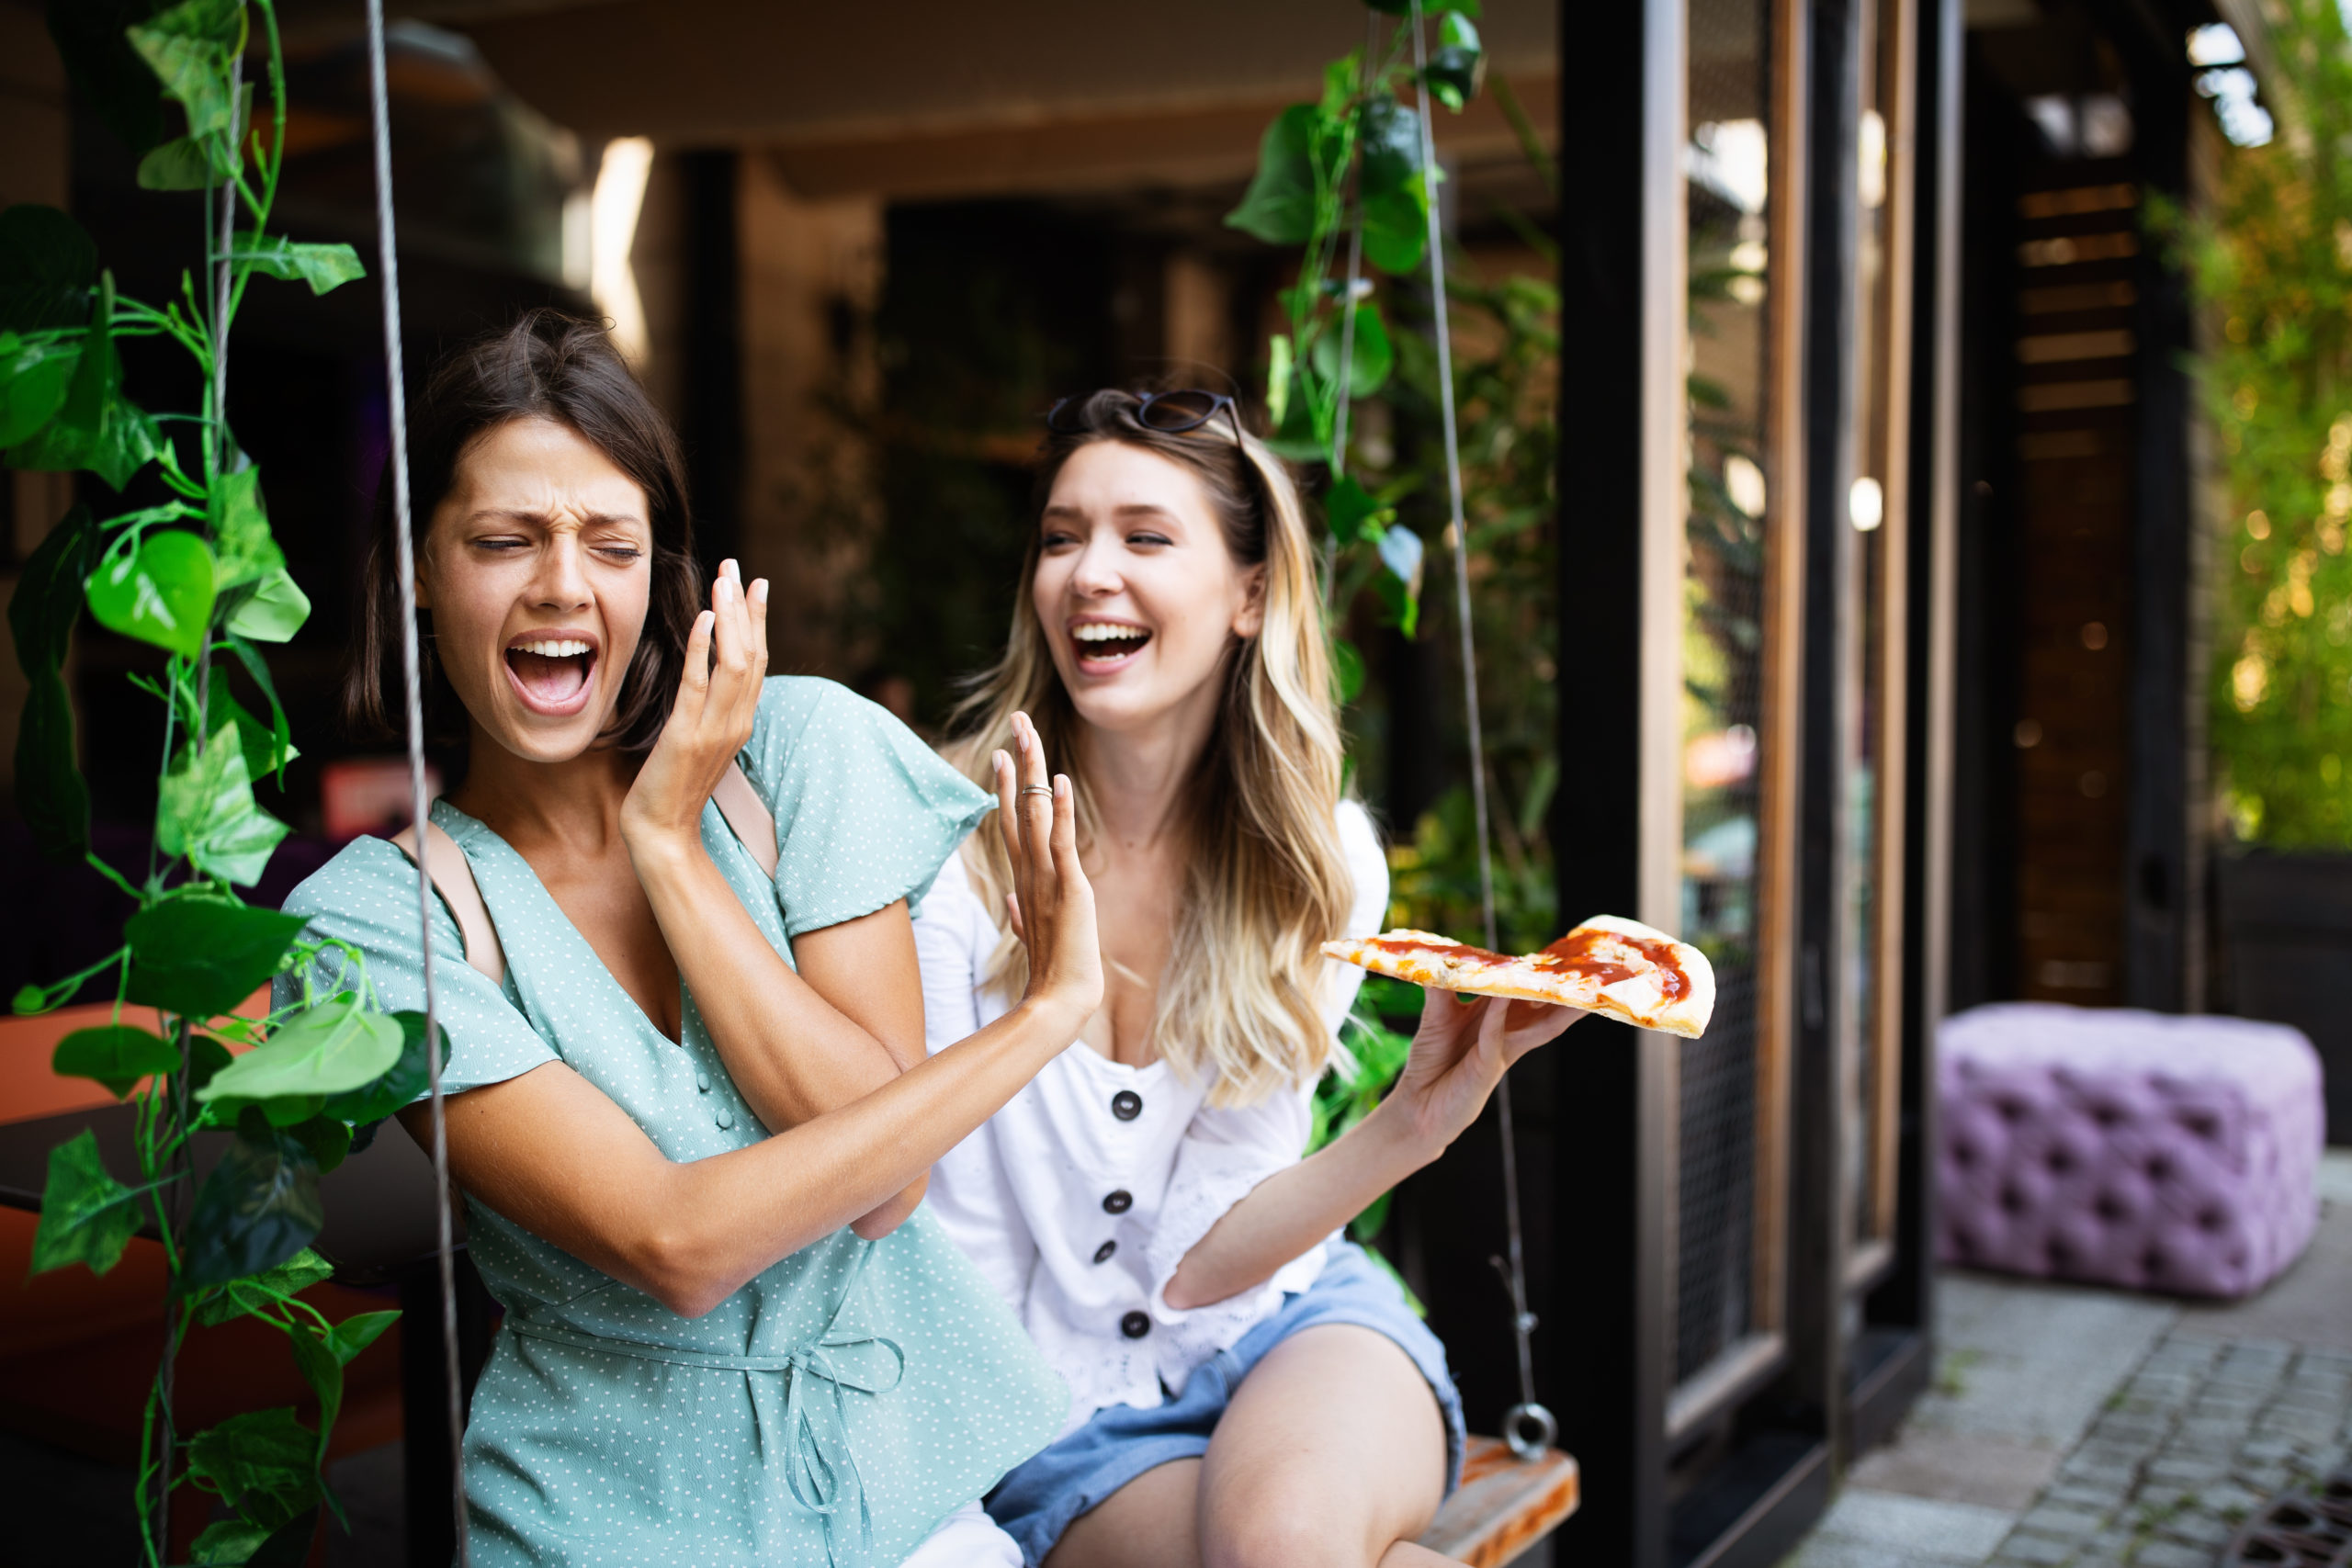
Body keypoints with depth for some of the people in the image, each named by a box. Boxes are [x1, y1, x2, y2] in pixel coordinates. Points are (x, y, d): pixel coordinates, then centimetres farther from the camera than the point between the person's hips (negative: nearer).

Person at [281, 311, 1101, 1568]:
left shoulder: (805, 748, -1)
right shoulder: (370, 920, -6)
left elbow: (883, 1186, -9)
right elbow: (672, 1245, -16)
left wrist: (667, 845, -11)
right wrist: (1044, 1010, -14)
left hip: (915, 1454, 1)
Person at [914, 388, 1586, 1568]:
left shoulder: (1321, 863, -6)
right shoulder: (951, 847, -14)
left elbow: (1197, 1257, -10)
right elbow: (959, 1272, -7)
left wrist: (1409, 1125, -22)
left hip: (1285, 1331, 2)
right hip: (1057, 1409, -2)